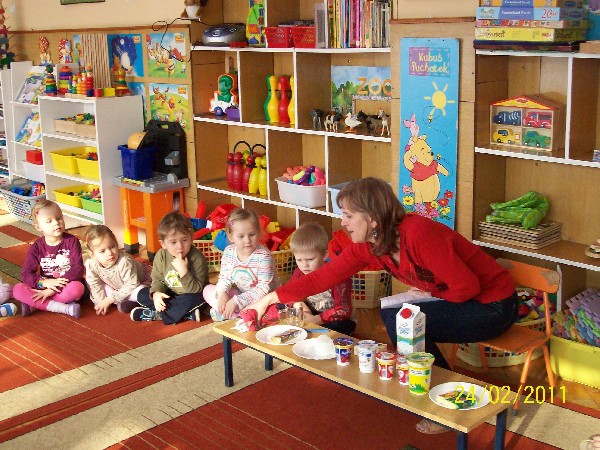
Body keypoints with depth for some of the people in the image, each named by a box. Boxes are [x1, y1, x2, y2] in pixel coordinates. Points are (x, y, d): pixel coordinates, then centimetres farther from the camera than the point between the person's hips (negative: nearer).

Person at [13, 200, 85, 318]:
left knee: (77, 287, -37)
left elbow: (78, 269, -16)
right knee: (17, 289, -22)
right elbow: (26, 274, -4)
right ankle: (64, 308, -28)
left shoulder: (72, 241, -7)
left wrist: (53, 289, -23)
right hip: (46, 287, 3)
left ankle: (35, 305, -22)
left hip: (68, 286, -3)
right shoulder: (36, 247, 0)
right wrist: (44, 282, -25)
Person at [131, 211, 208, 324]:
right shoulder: (161, 255, -10)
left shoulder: (197, 258, -25)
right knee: (142, 295, -9)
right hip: (170, 295, 6)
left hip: (190, 296, -6)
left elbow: (196, 290, -26)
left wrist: (183, 271, -38)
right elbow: (158, 279, 0)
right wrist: (156, 293, -21)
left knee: (192, 300, -37)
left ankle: (154, 314, -19)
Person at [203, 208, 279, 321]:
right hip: (240, 295, 6)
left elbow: (264, 289, -26)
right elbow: (225, 278, 2)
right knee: (208, 290, -2)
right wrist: (222, 293, -22)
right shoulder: (228, 252, -7)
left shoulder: (263, 255, -25)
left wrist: (236, 301, -31)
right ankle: (235, 314, -19)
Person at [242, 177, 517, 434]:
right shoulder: (366, 246, -5)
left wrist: (429, 293, -10)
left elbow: (467, 286, -27)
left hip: (493, 305, -8)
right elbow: (322, 277, -1)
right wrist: (272, 297, -1)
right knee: (391, 316, 1)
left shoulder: (419, 234, -30)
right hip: (459, 299, 8)